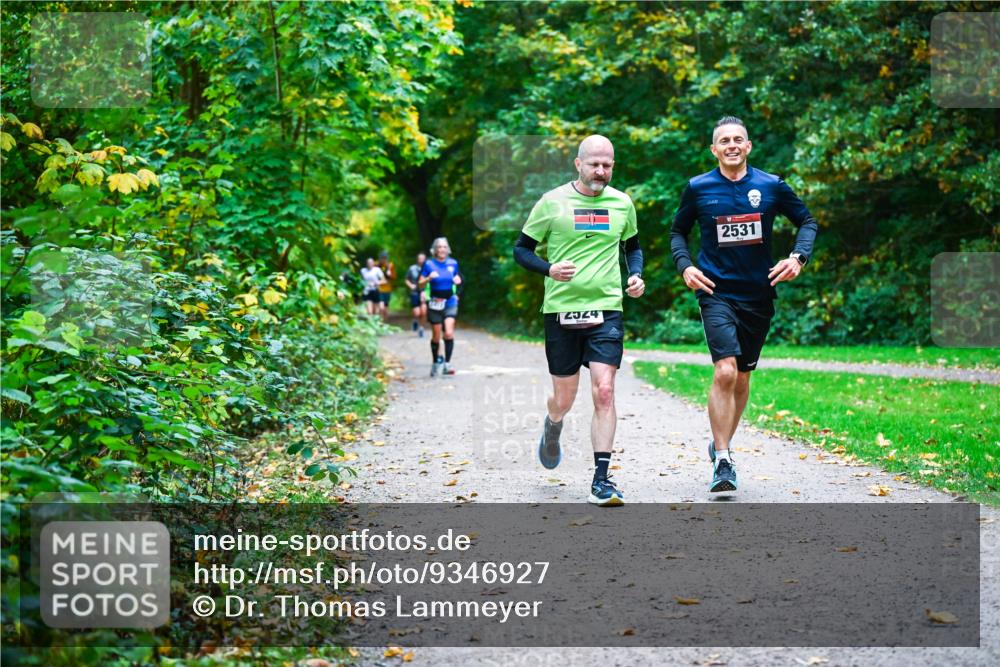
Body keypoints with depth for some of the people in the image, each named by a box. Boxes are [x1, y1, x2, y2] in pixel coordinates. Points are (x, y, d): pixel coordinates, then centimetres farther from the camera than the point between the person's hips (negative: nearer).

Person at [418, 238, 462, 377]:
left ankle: (447, 363, -13)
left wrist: (458, 280, -5)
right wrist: (429, 278, -22)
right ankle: (436, 363, 26)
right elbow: (420, 284, -3)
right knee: (436, 336, 6)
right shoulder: (429, 264, -4)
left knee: (449, 333, -16)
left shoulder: (453, 263, 3)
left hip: (450, 302, 1)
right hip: (435, 303, -1)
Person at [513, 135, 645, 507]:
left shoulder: (621, 203, 7)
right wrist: (549, 270, -16)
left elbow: (633, 246, 24)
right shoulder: (552, 202, -2)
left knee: (604, 391, -13)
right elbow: (521, 249, 3)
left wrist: (636, 276, 4)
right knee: (564, 399, 7)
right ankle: (552, 430, 45)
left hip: (606, 310, 1)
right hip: (560, 309, -1)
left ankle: (601, 480, -9)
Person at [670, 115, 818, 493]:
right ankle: (722, 462, -14)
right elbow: (678, 231, 13)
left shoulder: (771, 186, 1)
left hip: (759, 295, 3)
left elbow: (807, 221, 13)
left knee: (742, 378, 12)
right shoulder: (698, 188, 0)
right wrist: (685, 266, -4)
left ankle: (720, 443, 34)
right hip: (716, 292, -3)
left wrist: (798, 257, -4)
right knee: (725, 371, -19)